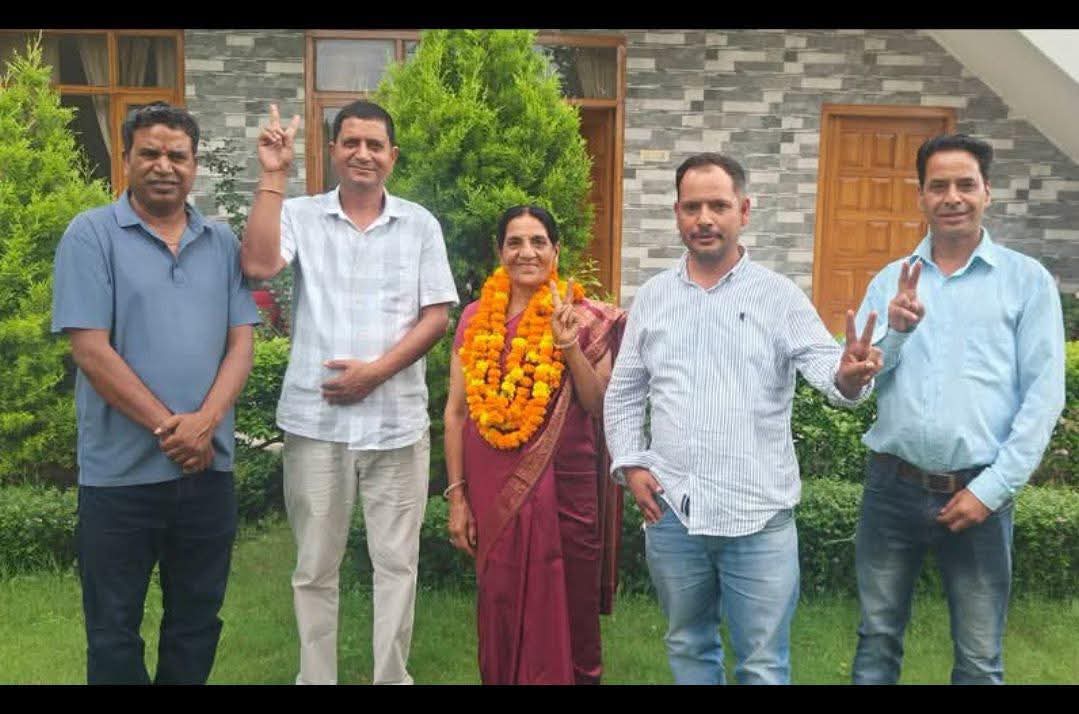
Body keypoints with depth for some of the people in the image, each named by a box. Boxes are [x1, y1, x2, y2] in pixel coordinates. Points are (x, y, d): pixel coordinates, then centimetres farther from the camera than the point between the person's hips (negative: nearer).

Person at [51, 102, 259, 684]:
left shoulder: (222, 243, 8)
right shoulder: (91, 235, -3)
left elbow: (241, 343, 3)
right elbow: (91, 351, -11)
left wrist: (204, 422, -13)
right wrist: (169, 427, -13)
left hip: (209, 466, 4)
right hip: (120, 473, -3)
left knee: (197, 622, 16)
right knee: (114, 631, 10)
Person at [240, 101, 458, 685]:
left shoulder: (420, 224, 4)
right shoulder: (299, 215, 3)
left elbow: (436, 315, 0)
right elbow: (258, 265, -15)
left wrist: (377, 370, -11)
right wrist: (273, 176, -13)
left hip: (396, 420, 1)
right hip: (314, 419, 0)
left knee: (396, 562, 8)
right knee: (315, 566, 11)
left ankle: (393, 677, 23)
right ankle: (315, 677, 26)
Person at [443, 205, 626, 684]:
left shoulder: (582, 319, -1)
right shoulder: (476, 318, 4)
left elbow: (600, 407, -3)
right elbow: (456, 411, 5)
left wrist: (568, 344, -15)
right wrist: (456, 495, 2)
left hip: (564, 486, -1)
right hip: (494, 487, 2)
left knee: (566, 610, 7)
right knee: (501, 609, 10)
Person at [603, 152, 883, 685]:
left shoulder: (779, 296, -2)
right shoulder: (652, 296, 6)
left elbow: (826, 367, -15)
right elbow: (623, 393, 12)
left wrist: (849, 374, -37)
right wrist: (630, 465, 1)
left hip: (758, 515, -2)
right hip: (670, 510, 3)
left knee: (763, 664, 8)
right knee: (688, 647, 20)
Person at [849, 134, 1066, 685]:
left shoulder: (1027, 280, 0)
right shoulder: (890, 281, 7)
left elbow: (1043, 396, -4)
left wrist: (992, 489, -10)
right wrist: (895, 330, -16)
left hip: (977, 493, -1)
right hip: (892, 487, 2)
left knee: (980, 659, 10)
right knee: (877, 639, 11)